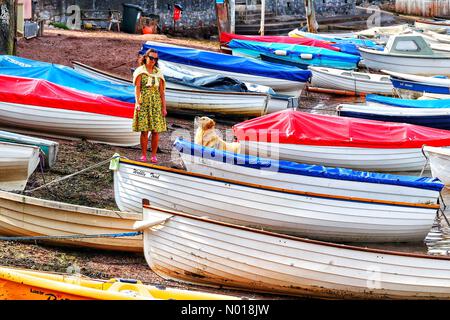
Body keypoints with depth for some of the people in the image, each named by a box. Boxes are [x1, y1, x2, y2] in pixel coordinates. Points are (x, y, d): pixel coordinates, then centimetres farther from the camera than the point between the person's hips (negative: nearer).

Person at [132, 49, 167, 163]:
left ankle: (154, 155, 3)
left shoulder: (158, 73, 12)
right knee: (144, 130, -5)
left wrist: (164, 107, 4)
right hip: (144, 103, -2)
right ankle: (143, 155, 1)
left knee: (156, 131, -3)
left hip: (156, 103, 2)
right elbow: (137, 87, -3)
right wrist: (138, 103, -16)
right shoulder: (140, 71, 4)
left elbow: (162, 91, 10)